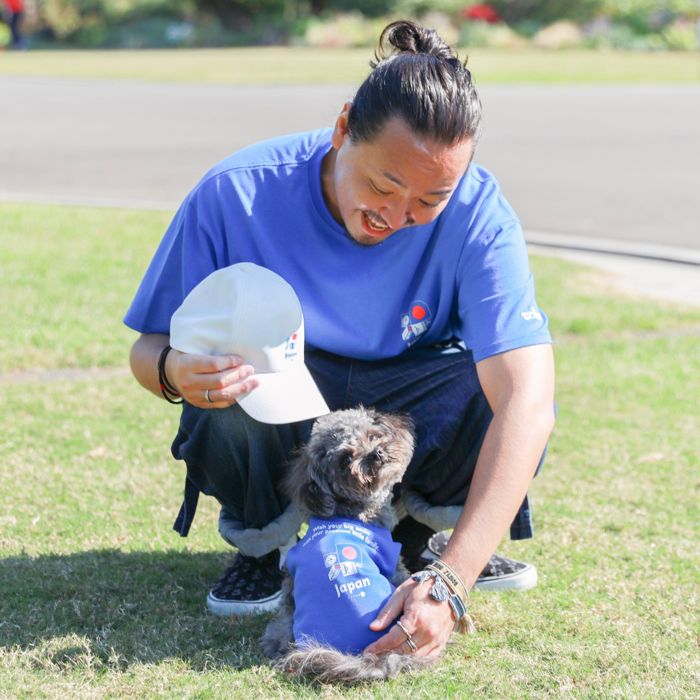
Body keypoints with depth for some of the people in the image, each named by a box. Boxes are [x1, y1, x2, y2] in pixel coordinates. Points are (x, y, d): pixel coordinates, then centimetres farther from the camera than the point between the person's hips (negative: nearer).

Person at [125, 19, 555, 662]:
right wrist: (175, 372, -40)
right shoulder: (238, 194, -24)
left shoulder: (477, 212, -26)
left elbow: (527, 401, -36)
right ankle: (262, 546, -2)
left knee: (518, 403, -31)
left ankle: (420, 532, 4)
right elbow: (149, 347, -12)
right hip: (280, 424, 0)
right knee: (236, 374, -36)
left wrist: (451, 582, -47)